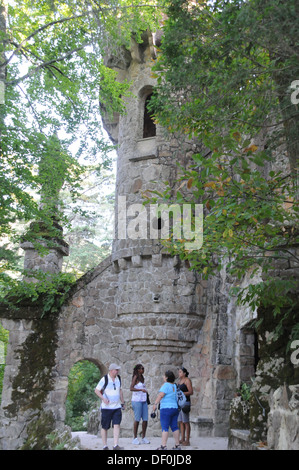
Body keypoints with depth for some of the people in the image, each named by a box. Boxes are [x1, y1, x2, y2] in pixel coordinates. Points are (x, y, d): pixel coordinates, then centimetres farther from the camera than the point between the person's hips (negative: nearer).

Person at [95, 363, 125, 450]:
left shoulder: (118, 378, 9)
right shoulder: (104, 379, -10)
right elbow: (96, 390, -7)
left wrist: (122, 402, 21)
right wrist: (103, 399, -20)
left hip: (117, 406, 4)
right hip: (106, 407, -4)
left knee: (117, 425, -9)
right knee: (105, 427, 5)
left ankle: (115, 445, -10)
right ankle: (105, 446, 16)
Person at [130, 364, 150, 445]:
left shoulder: (142, 378, 15)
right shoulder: (135, 377, -7)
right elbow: (131, 388, -18)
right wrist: (141, 390, -28)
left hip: (144, 401, 7)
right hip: (137, 400, -7)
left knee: (145, 419, 2)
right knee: (137, 419, -5)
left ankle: (143, 437, 11)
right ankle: (135, 438, 3)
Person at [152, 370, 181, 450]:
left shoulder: (166, 385, -11)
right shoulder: (175, 385, 13)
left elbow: (161, 395, -20)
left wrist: (155, 404, -21)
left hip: (166, 408, -8)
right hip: (175, 408, 8)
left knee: (165, 427, -6)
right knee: (174, 427, 11)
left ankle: (163, 446, -8)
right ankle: (177, 445, 13)